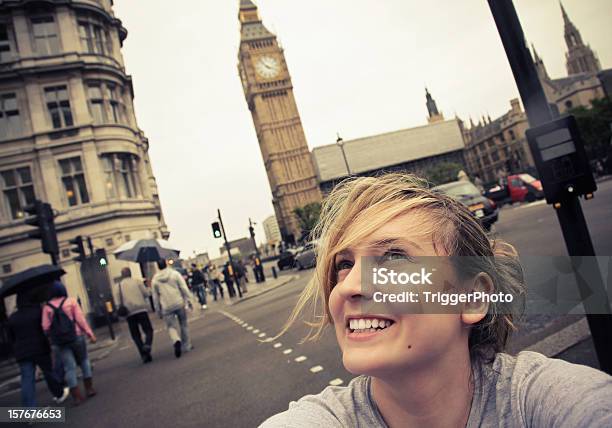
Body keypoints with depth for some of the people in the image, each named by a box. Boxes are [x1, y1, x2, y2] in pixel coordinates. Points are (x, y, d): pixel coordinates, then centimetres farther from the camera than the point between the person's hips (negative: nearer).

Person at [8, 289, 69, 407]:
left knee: (27, 381, 1)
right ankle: (59, 394, 30)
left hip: (22, 352, 3)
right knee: (49, 372, 14)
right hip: (40, 349, -3)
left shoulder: (12, 318, 4)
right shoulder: (38, 312, -8)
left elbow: (11, 337, 10)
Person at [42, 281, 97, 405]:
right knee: (84, 360, 17)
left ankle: (76, 396, 2)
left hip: (59, 342, 1)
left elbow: (45, 327, -5)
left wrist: (51, 337, 13)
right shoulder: (71, 301, -4)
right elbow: (80, 319, -8)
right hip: (76, 336, -1)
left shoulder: (47, 307, 0)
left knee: (70, 367, 4)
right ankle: (89, 388, 15)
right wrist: (90, 333, -4)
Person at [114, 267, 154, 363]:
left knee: (136, 335, 11)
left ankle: (144, 355, 5)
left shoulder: (117, 287, 10)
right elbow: (147, 293, 2)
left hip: (129, 314, 2)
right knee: (148, 330, 7)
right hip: (141, 310, -2)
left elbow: (117, 303, 1)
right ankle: (147, 344, -21)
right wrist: (148, 288, 19)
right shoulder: (137, 282, 5)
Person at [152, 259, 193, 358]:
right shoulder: (175, 274, -1)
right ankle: (186, 346, 19)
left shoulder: (155, 279, 4)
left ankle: (177, 341, -25)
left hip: (166, 307, 0)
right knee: (183, 325, 14)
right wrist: (188, 299, 1)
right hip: (179, 304, 0)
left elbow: (155, 296, 8)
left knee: (171, 327, 4)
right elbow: (184, 288, -6)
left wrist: (158, 310, 14)